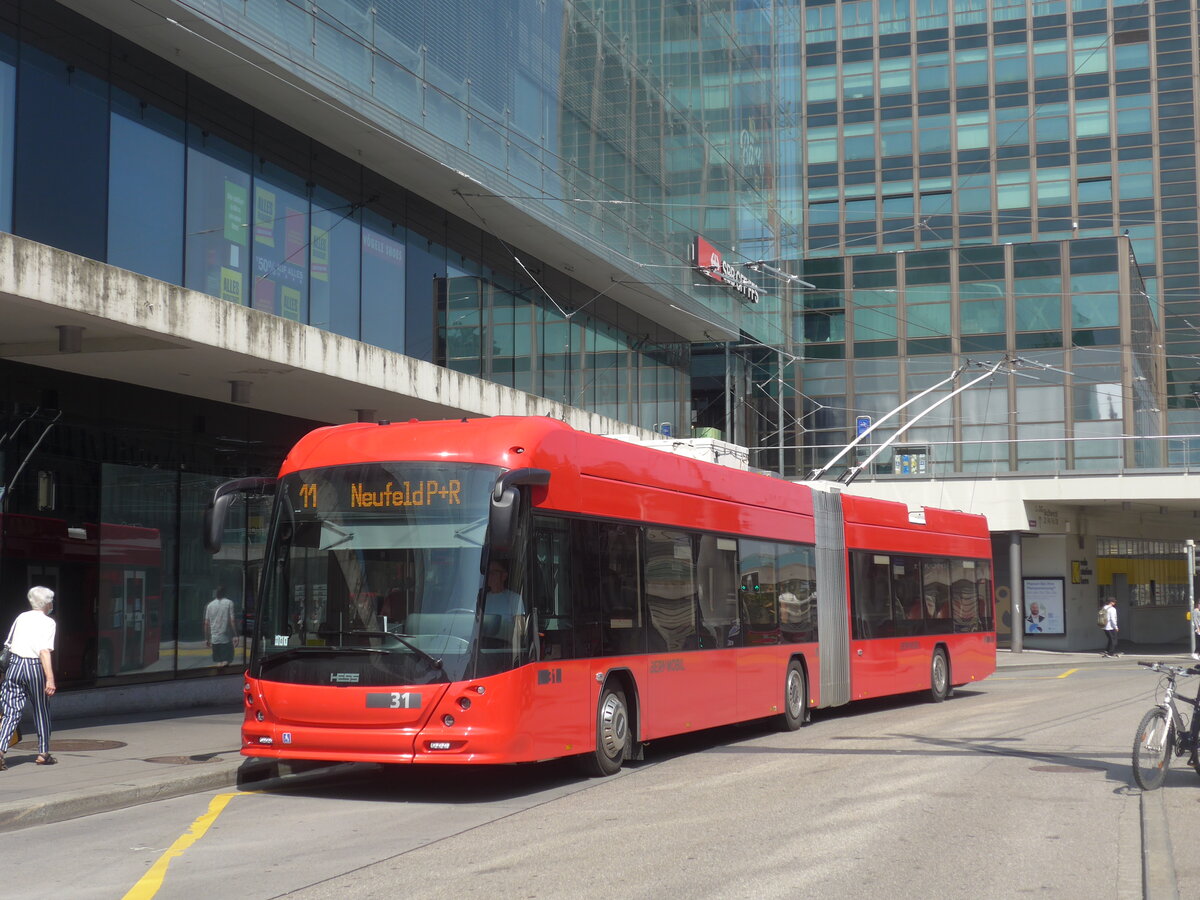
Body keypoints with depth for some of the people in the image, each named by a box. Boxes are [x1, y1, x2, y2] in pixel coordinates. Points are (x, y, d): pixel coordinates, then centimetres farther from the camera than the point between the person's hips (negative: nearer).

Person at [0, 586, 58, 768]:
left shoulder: (21, 617, 12)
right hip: (34, 666, -4)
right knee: (41, 710, 11)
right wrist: (50, 679, -21)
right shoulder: (48, 622, -5)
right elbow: (45, 651, -16)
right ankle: (43, 753, 20)